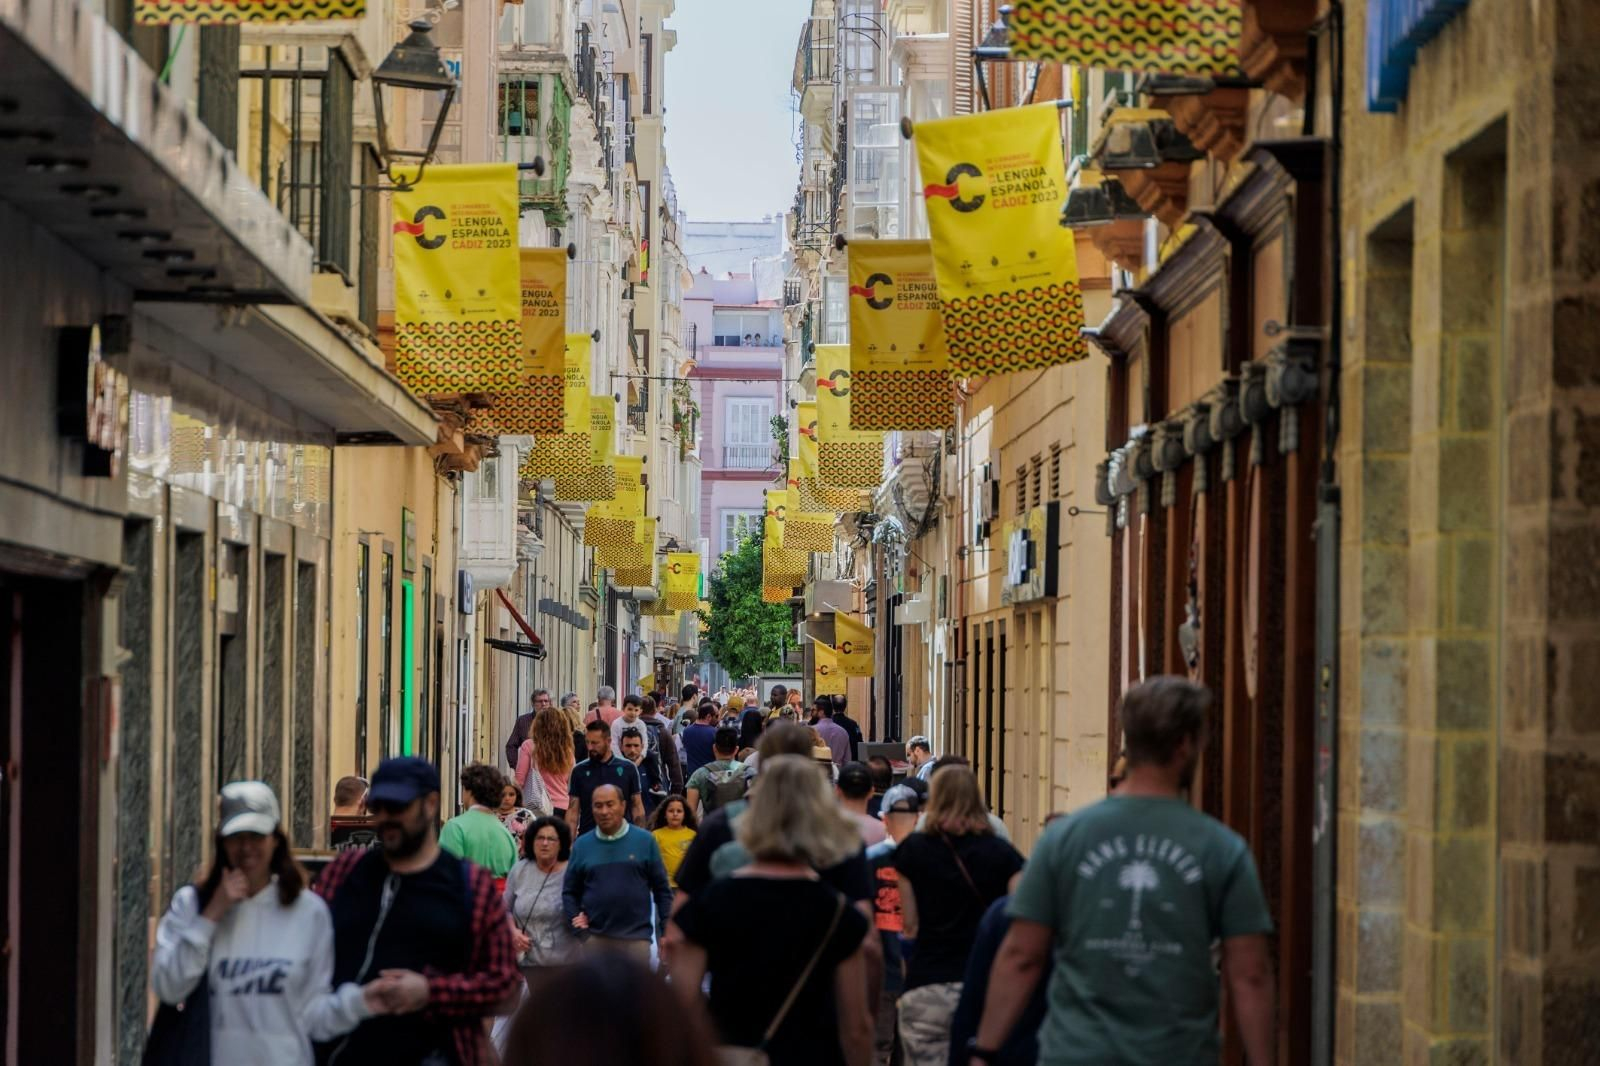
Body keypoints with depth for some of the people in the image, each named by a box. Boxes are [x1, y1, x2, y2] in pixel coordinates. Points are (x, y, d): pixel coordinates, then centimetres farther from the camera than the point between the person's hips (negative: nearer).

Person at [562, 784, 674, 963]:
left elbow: (661, 888, 4)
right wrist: (574, 917, -5)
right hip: (594, 938, 2)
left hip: (636, 937, -2)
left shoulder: (644, 841, 1)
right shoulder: (582, 845, 5)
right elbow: (569, 891, 11)